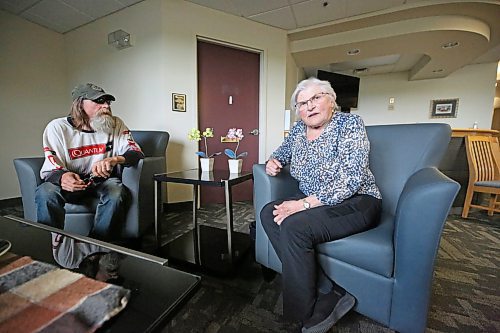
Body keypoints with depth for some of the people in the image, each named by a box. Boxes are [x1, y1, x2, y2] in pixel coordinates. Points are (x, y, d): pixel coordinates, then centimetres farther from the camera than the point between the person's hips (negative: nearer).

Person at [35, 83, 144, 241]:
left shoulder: (115, 124, -4)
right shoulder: (57, 127, -8)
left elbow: (137, 153, -13)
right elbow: (50, 170, -11)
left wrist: (115, 159, -35)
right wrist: (62, 178, -37)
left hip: (104, 181, 0)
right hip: (72, 181, 0)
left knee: (116, 193, -32)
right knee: (45, 193, -29)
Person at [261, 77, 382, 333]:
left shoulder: (350, 124, -12)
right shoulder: (298, 130, 7)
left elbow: (351, 179, -22)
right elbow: (282, 152, 25)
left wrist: (305, 204, -28)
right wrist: (272, 162, 0)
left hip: (356, 202, -6)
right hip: (311, 201, 7)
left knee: (293, 226, -29)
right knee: (268, 213, -15)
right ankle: (332, 295, -13)